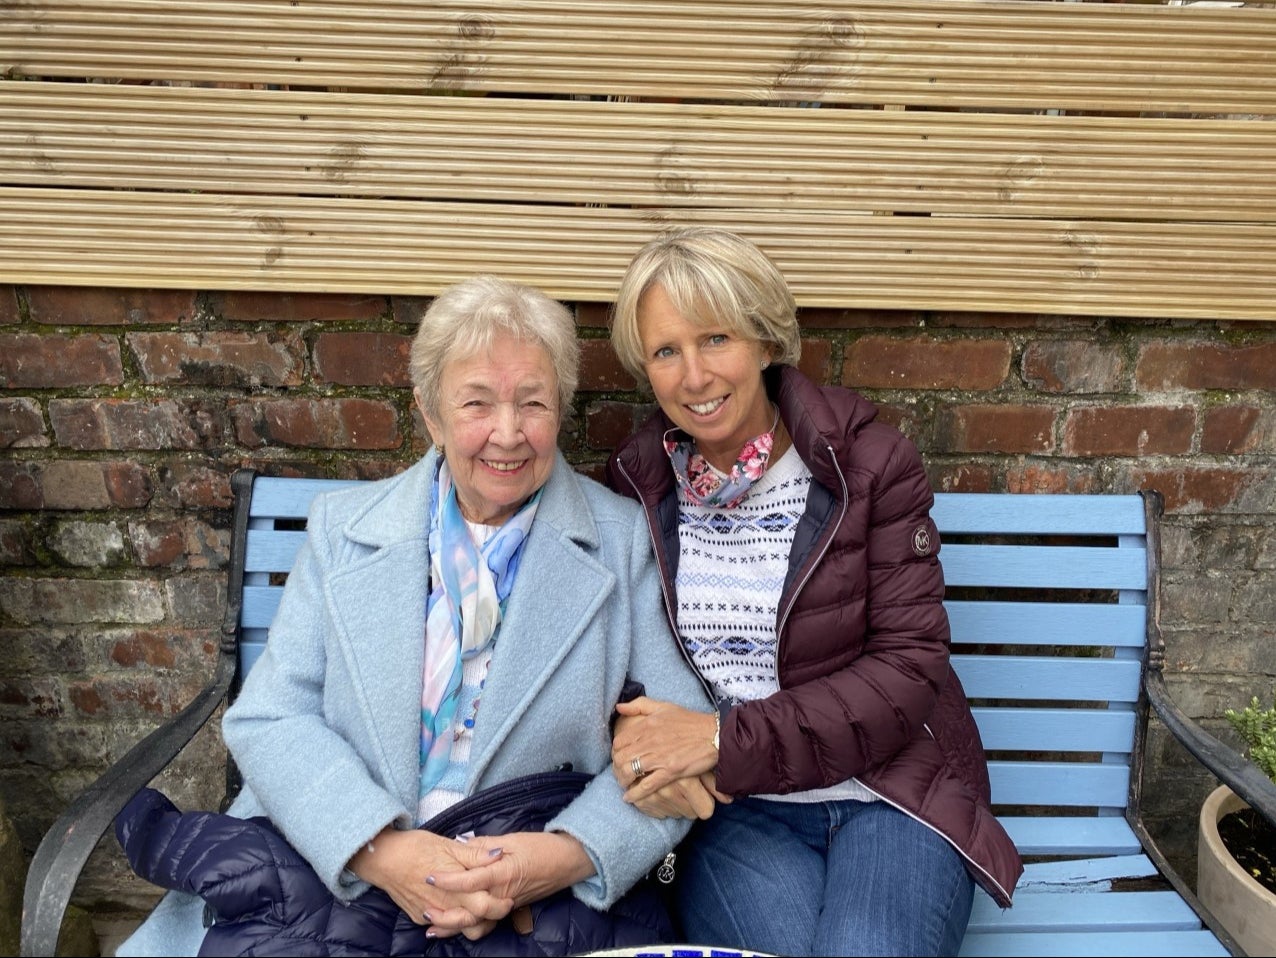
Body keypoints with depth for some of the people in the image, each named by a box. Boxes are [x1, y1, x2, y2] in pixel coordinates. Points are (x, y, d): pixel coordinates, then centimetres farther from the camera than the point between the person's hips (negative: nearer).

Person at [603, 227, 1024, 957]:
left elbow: (910, 664, -9)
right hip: (731, 807, 1)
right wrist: (646, 752, -17)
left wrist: (728, 739, -19)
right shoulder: (637, 483, 3)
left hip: (888, 789, 0)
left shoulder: (868, 462, -5)